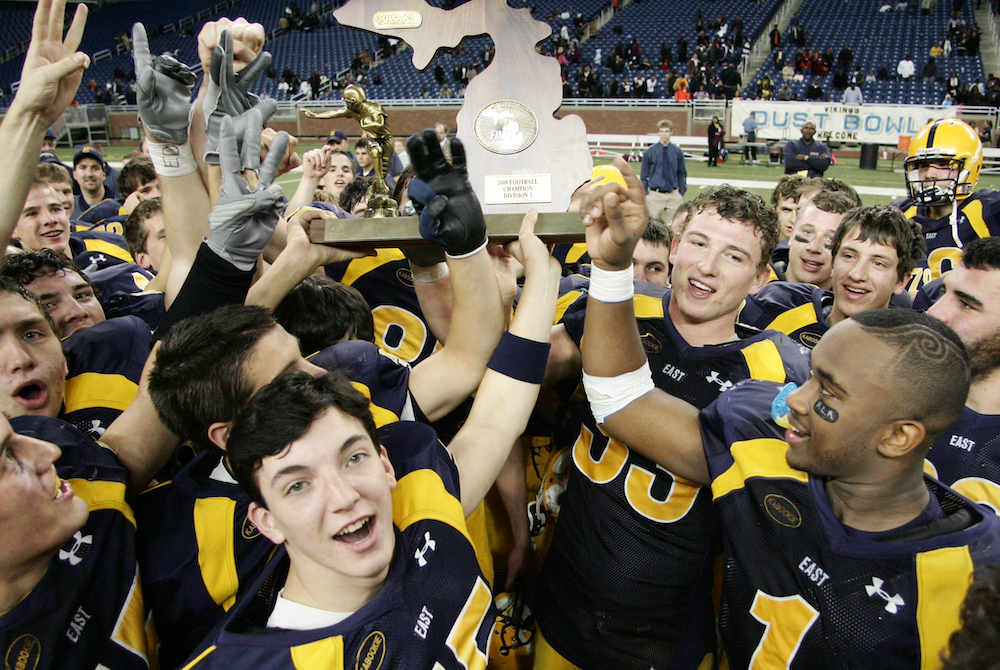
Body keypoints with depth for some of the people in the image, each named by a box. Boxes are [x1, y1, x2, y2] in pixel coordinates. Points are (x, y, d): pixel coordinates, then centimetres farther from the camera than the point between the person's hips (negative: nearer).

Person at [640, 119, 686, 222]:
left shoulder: (677, 151, 3)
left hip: (674, 195, 1)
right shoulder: (650, 152, -1)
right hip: (655, 195, -1)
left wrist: (682, 193, 6)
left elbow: (682, 174, 12)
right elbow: (644, 176, 5)